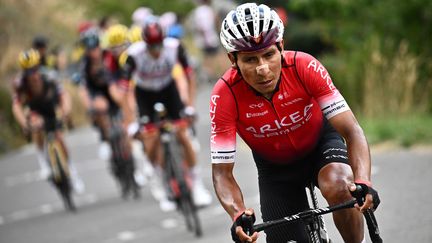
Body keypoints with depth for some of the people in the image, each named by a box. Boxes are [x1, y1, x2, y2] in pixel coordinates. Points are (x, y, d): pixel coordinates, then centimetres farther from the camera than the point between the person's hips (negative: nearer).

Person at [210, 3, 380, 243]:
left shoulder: (304, 67, -31)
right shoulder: (225, 95, -30)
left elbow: (351, 130, -31)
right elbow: (222, 172, -27)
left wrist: (363, 182, -49)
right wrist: (238, 215, -47)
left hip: (321, 143, -1)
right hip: (275, 167, 1)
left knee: (339, 188, -33)